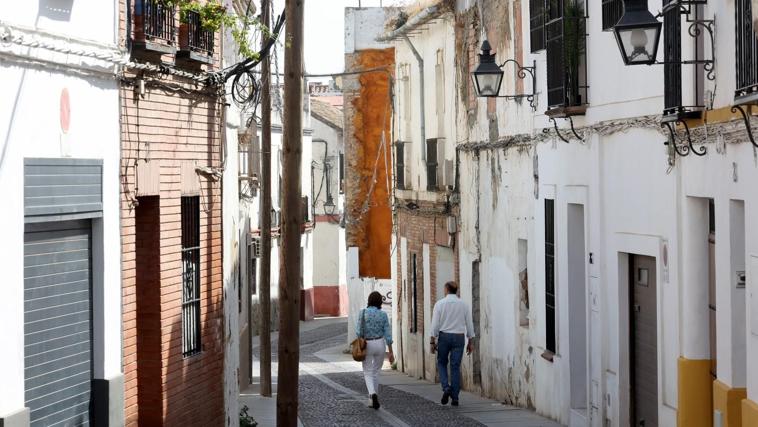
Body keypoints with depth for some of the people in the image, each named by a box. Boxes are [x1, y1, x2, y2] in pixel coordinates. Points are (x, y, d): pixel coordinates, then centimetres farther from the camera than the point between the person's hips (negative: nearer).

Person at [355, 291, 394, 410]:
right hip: (380, 344, 1)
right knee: (376, 372, 18)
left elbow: (358, 332, -11)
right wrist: (391, 352, -2)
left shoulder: (363, 313, -8)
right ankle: (374, 400, 21)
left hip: (366, 345, -1)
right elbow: (388, 334, -6)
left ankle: (373, 394, -18)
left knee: (368, 373, 8)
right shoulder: (383, 315, -6)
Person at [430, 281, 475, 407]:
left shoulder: (440, 304, -4)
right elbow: (469, 324, 4)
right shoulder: (463, 305, 3)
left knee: (442, 363, 15)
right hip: (459, 337, 2)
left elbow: (435, 324, -7)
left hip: (444, 336, -2)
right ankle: (455, 397, 2)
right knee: (455, 367, 5)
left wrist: (433, 341, -3)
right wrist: (471, 342, 11)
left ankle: (446, 387, -7)